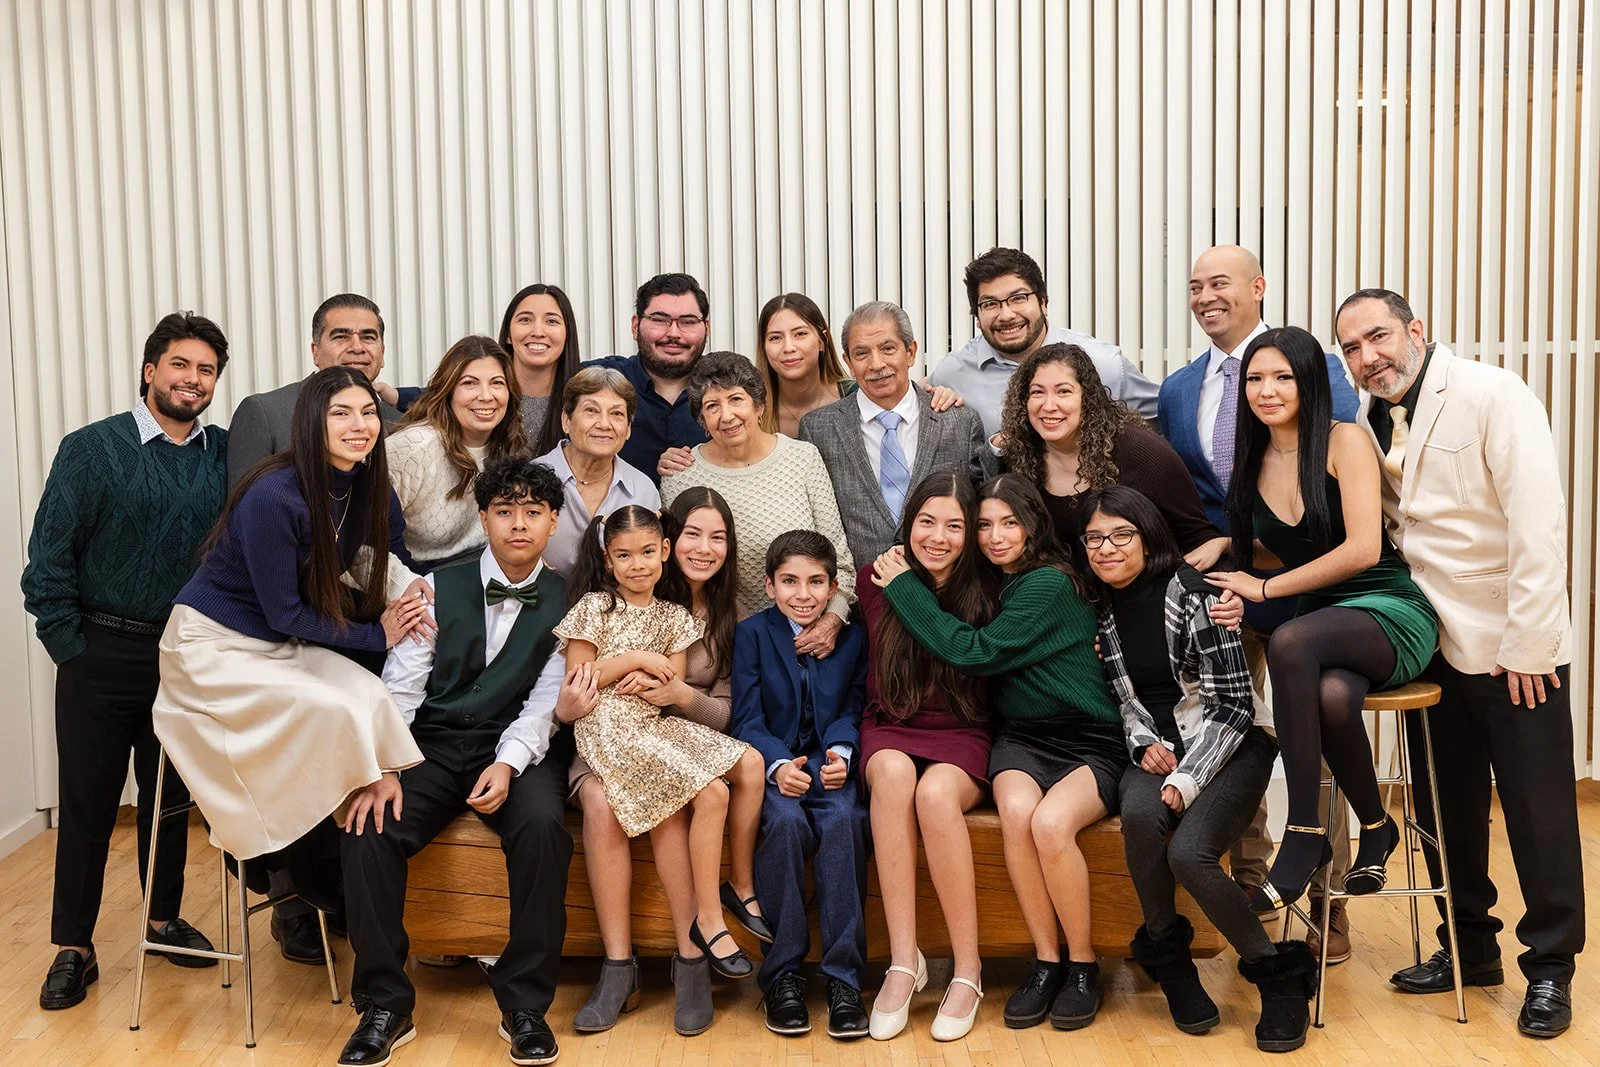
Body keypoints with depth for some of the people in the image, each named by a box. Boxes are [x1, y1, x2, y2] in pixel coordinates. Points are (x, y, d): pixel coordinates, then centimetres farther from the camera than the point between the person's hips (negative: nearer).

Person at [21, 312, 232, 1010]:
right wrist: (72, 651, -8)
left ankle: (164, 919, 32)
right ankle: (73, 949, 16)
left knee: (170, 796, 15)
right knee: (87, 802, 5)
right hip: (103, 657, -3)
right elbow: (47, 561, -5)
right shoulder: (92, 449, -5)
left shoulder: (227, 455, 3)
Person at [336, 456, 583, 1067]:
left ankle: (525, 1005, -17)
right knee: (366, 832, -25)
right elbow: (399, 688, -1)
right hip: (432, 746, 1)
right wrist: (383, 770, -16)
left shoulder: (565, 604, 4)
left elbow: (546, 701, -2)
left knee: (543, 828, -32)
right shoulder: (439, 589, 5)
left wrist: (508, 764, -20)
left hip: (516, 751, -1)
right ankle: (384, 1006, -10)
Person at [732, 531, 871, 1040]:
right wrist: (779, 764, -21)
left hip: (830, 763, 1)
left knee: (844, 819, -32)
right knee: (787, 820, -34)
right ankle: (781, 974, -21)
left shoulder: (852, 637, 10)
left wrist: (841, 753, -17)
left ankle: (843, 976, -26)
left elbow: (852, 710, 5)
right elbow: (747, 718, -2)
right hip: (773, 765, -1)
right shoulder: (752, 633, 5)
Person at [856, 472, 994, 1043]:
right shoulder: (877, 580, 3)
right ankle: (903, 961, -34)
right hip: (889, 730, 1)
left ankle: (968, 971, -25)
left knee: (936, 791, -35)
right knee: (894, 771, -36)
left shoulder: (983, 595, -1)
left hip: (960, 736, -1)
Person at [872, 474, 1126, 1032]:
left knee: (1050, 821, -32)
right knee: (1016, 811, -29)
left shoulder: (1049, 584, -11)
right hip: (1020, 739, 5)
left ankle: (1083, 964, -10)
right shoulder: (996, 583, 12)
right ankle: (1045, 961, -13)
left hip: (1086, 740, -5)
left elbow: (975, 652, -18)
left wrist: (904, 587, -12)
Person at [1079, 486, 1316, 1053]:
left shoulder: (1193, 596, -12)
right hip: (1157, 750, 4)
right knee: (1140, 814, -31)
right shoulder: (1098, 609, 4)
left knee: (1189, 852, -29)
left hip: (1230, 744, -4)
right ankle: (1167, 958, -7)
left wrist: (1187, 780, -19)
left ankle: (1279, 974, -4)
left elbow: (1232, 702, -12)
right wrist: (1145, 744, -5)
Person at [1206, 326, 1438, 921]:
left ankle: (1304, 834, -28)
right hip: (1323, 627, 4)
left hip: (1391, 613, -4)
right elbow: (1260, 548, 22)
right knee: (1331, 696, -35)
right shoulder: (1254, 463, 12)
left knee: (1290, 642, -37)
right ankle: (1374, 827, -8)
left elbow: (1363, 549, -15)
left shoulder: (1343, 442, -6)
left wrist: (1265, 588, -10)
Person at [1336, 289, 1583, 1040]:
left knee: (1538, 811, 3)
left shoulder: (1492, 395, -14)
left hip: (1513, 647, -6)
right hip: (1435, 644, 6)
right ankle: (1470, 946, 29)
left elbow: (1538, 521, -18)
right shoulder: (1372, 423, 4)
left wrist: (1526, 644, -19)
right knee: (1446, 807, 13)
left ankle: (1549, 969, 18)